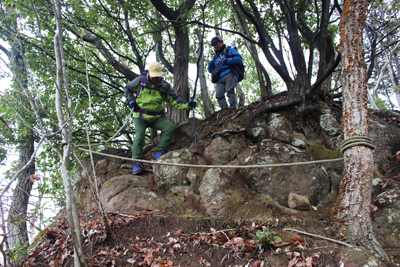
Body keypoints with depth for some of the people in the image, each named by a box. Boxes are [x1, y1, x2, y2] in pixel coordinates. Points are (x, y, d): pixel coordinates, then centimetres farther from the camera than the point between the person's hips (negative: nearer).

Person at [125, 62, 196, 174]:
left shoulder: (165, 86, 2)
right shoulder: (140, 81, -1)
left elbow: (175, 101, 0)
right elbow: (127, 89, 15)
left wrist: (188, 105, -16)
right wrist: (131, 101, -2)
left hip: (157, 118, 2)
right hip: (140, 116, -2)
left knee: (170, 127, -22)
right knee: (140, 134, -25)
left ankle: (160, 152, -21)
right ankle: (137, 162, -21)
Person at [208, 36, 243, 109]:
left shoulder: (230, 50, 18)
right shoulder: (215, 57, 34)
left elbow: (239, 58, 2)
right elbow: (210, 70, 33)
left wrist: (227, 61, -11)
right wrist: (211, 65, 9)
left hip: (230, 75, -5)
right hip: (220, 78, 5)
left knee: (230, 91, -24)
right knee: (219, 94, -15)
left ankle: (233, 108, -31)